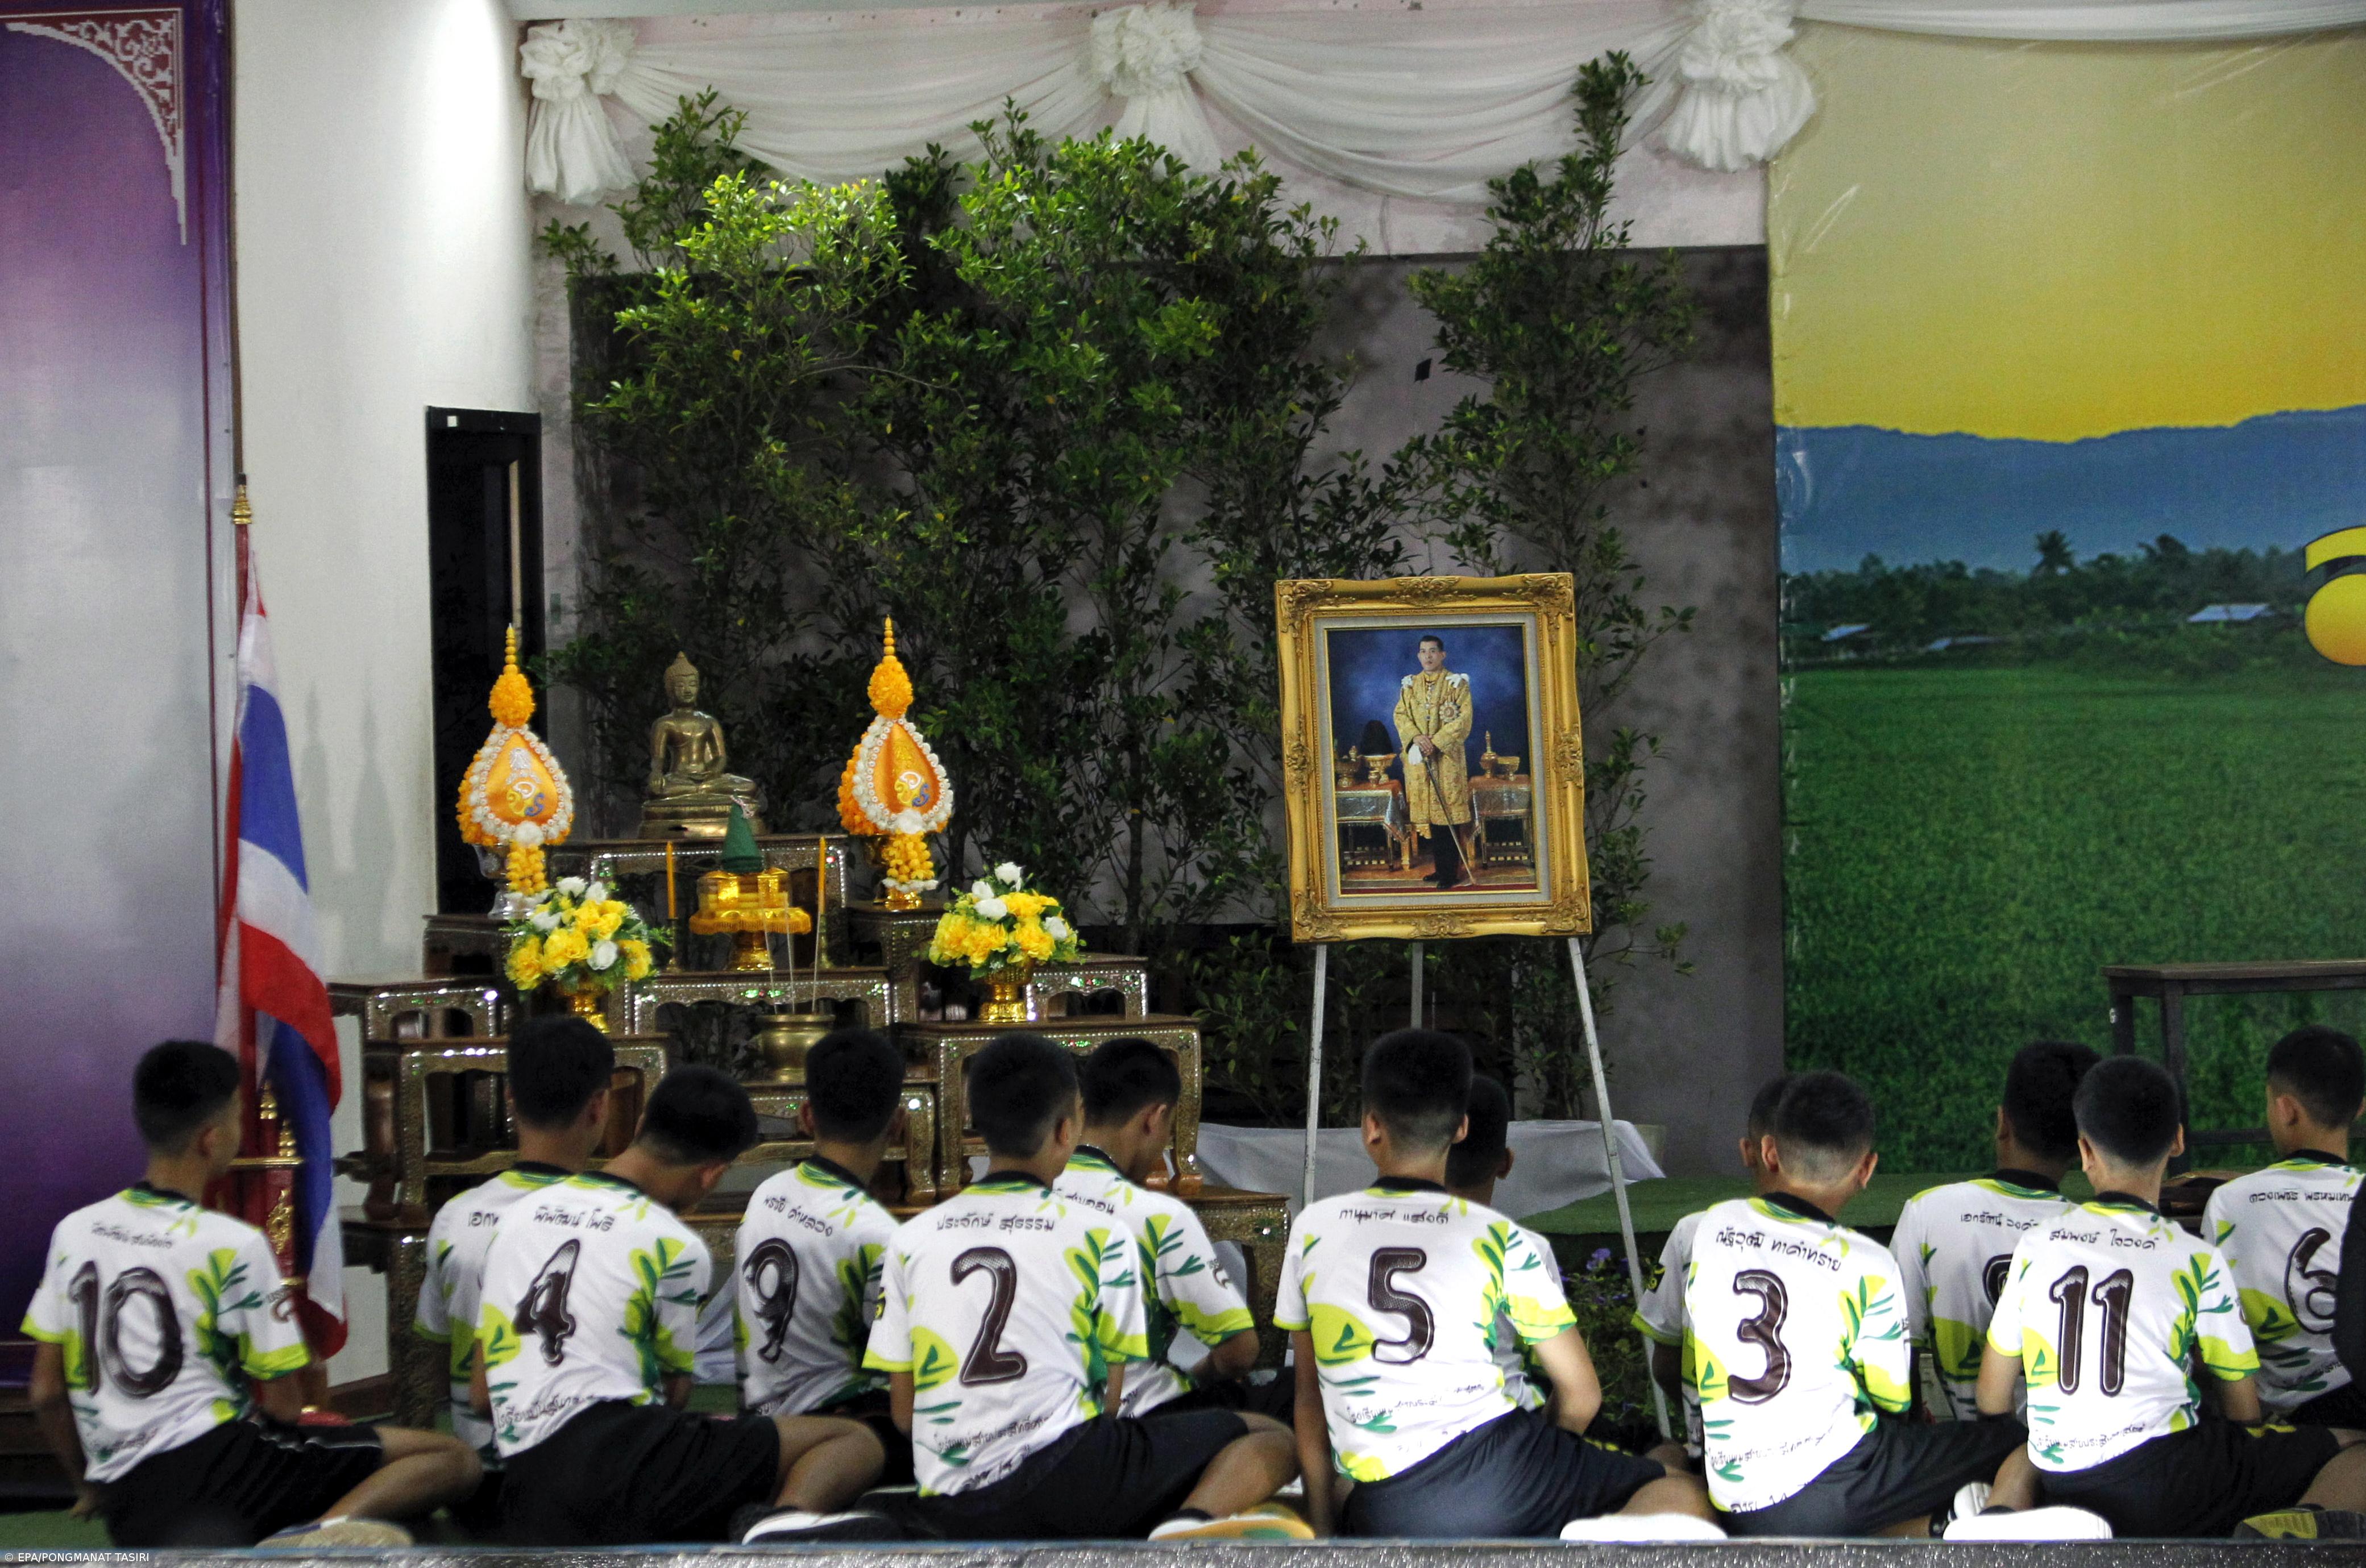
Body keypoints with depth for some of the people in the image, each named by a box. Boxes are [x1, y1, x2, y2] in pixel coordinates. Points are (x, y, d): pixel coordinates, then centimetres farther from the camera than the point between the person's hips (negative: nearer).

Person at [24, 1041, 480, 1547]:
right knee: (454, 1460, -9)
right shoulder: (234, 1245, -7)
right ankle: (323, 1533, -32)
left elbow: (46, 1393, 14)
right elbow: (283, 1407, -2)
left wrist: (91, 1487, 28)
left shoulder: (74, 1232, 9)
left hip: (128, 1515, 6)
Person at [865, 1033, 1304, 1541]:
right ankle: (1192, 1522, -25)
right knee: (1274, 1441, 7)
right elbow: (1108, 1398, 7)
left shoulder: (911, 1241, 12)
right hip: (1064, 1472, -4)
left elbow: (903, 1412, 13)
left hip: (952, 1513, 5)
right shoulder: (1099, 1236, 3)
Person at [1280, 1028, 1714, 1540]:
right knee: (1688, 1495, 13)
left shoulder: (1312, 1229, 11)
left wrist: (1324, 1533, 22)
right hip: (1498, 1468, -1)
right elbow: (1580, 1395, 11)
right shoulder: (1503, 1241, 5)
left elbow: (1309, 1399, 15)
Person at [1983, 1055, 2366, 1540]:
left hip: (2063, 1496, 4)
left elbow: (1991, 1400, 14)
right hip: (2165, 1479, -4)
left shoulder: (2034, 1249, 9)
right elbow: (2244, 1411, 7)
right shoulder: (2196, 1259, 0)